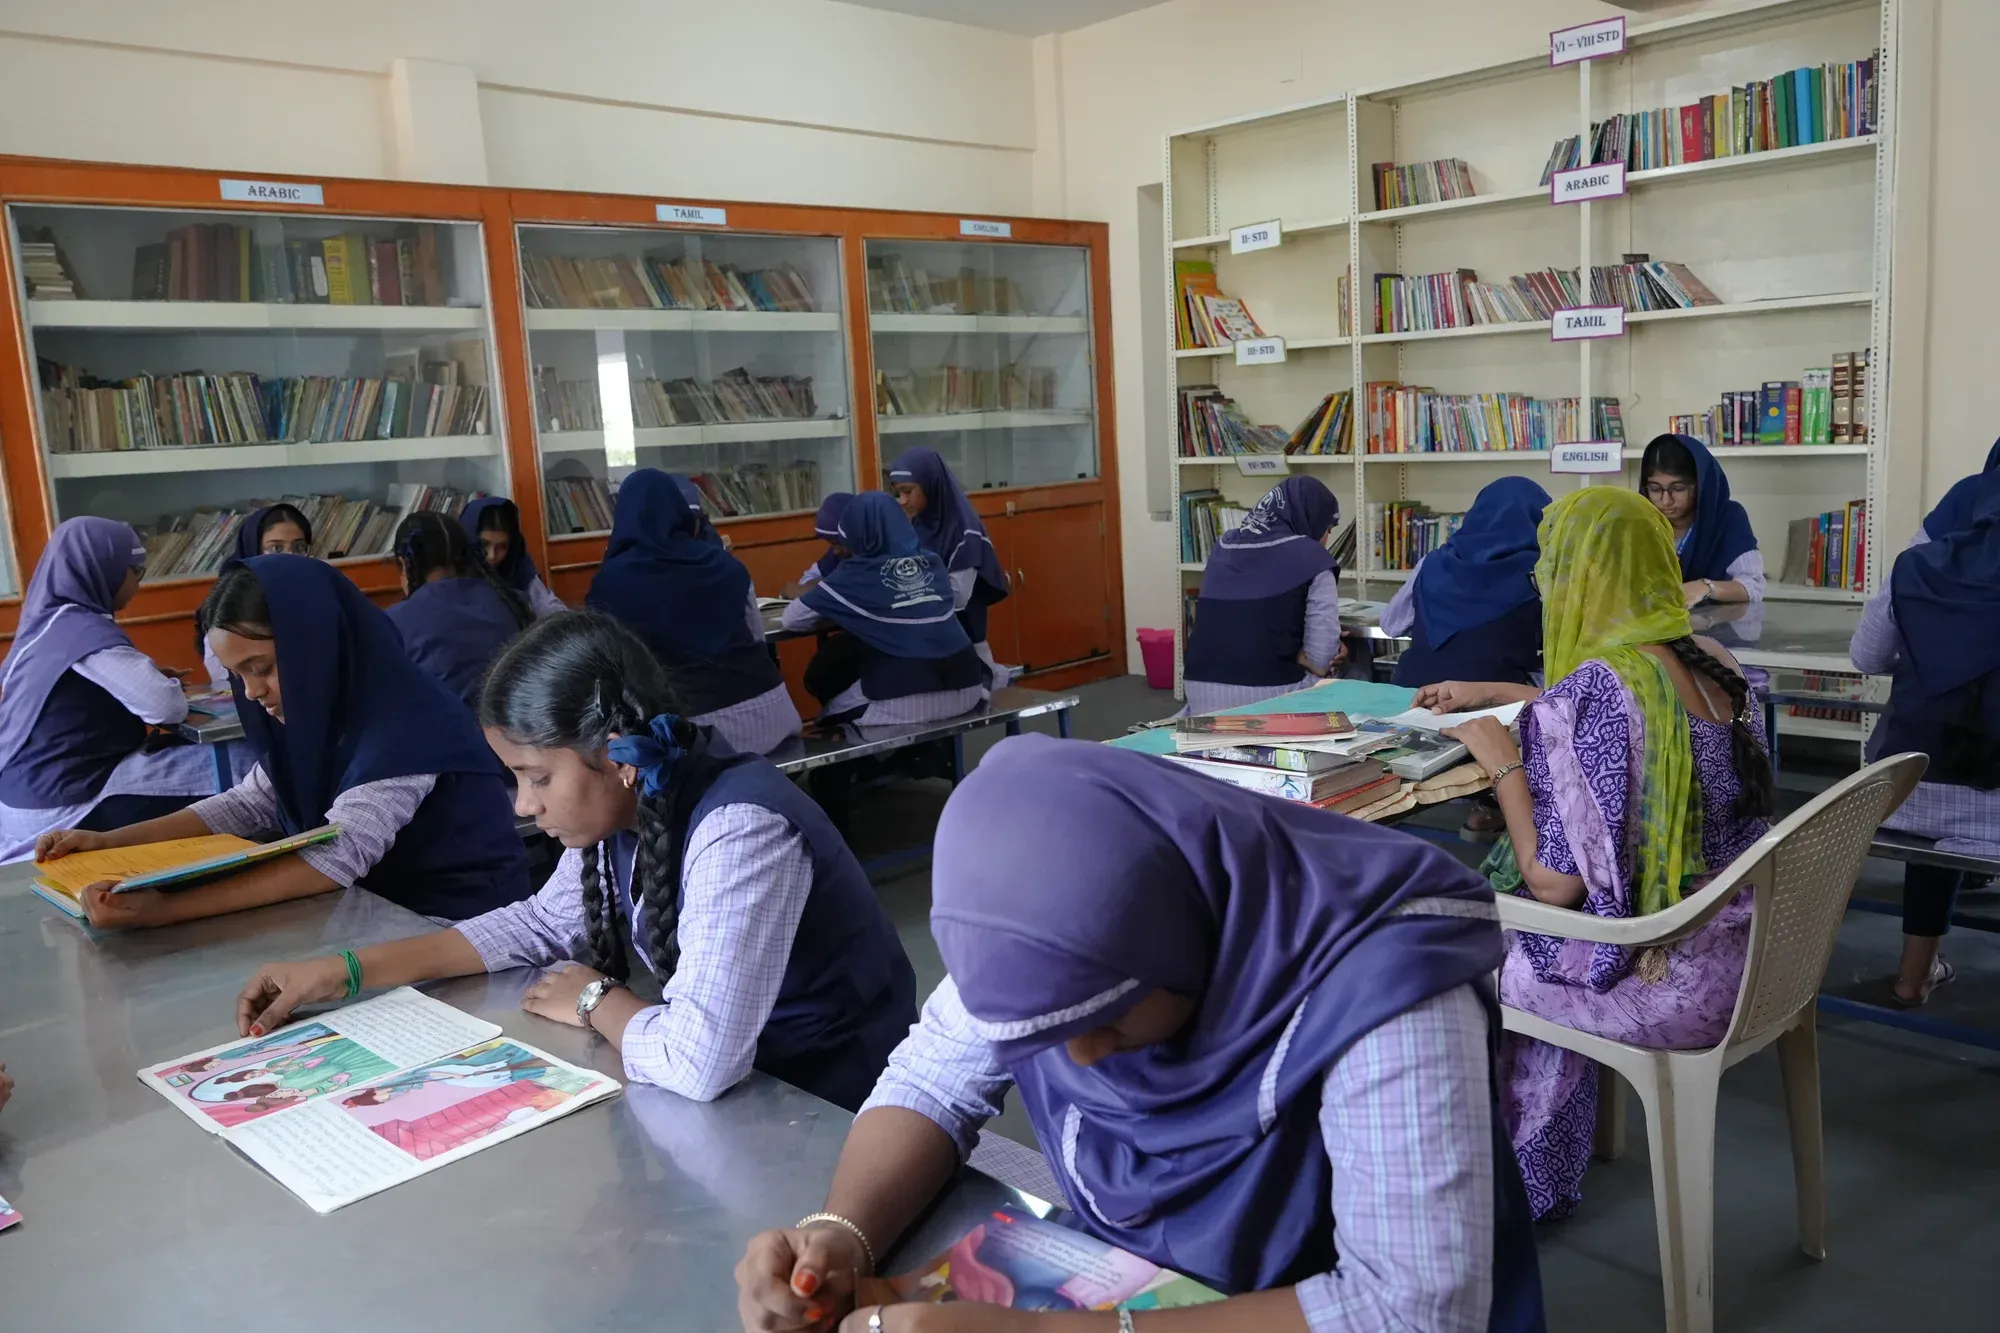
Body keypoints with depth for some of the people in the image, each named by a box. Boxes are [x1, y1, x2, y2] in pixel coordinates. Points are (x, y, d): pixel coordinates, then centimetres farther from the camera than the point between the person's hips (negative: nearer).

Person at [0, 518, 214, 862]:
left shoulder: (44, 621, 9)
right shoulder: (84, 629, -18)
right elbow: (167, 708, -26)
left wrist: (152, 677, 12)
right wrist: (170, 687, -3)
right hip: (59, 803, -10)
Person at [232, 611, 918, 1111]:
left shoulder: (739, 833, -31)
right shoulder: (626, 806, -5)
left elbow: (697, 1060, -39)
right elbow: (543, 922, 12)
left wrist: (597, 1002, -17)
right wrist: (347, 970, 6)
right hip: (734, 1090, 7)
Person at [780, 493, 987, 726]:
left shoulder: (857, 574, -1)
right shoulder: (932, 562, 10)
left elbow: (791, 619, 7)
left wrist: (840, 615, 23)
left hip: (907, 699, -5)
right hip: (964, 688, 5)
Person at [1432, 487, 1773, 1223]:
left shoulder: (1591, 694, -24)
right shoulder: (1719, 667, 2)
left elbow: (1557, 883, -24)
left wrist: (1503, 762, -12)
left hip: (1664, 985, -8)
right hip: (1743, 959, 8)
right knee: (1517, 941, 25)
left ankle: (1516, 1183, 35)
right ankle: (1542, 1179, 36)